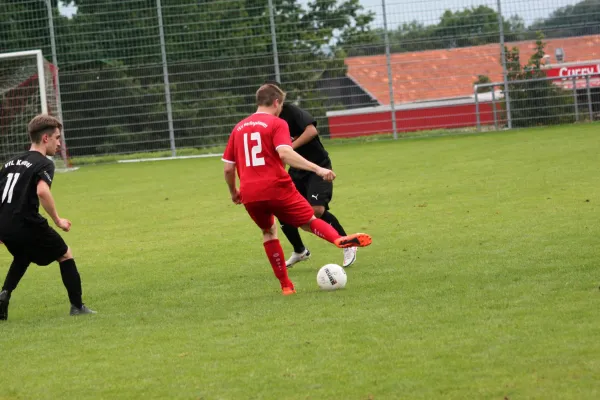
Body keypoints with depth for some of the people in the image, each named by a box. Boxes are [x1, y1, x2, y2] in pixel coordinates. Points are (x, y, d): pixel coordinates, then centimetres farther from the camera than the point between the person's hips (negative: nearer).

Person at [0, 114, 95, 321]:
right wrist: (57, 220, -15)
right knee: (65, 256, 14)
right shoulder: (44, 164, -4)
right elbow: (42, 191, -24)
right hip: (27, 224, -7)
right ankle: (77, 306, 12)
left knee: (23, 257, 36)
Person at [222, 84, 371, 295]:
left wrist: (233, 192, 33)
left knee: (268, 231, 25)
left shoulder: (239, 128, 17)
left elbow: (228, 168, 16)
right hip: (277, 188, -4)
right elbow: (285, 153, -19)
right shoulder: (277, 124, 1)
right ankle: (339, 239, -26)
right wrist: (317, 169, -23)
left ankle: (285, 285, 20)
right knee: (309, 220, 7)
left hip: (249, 195, 4)